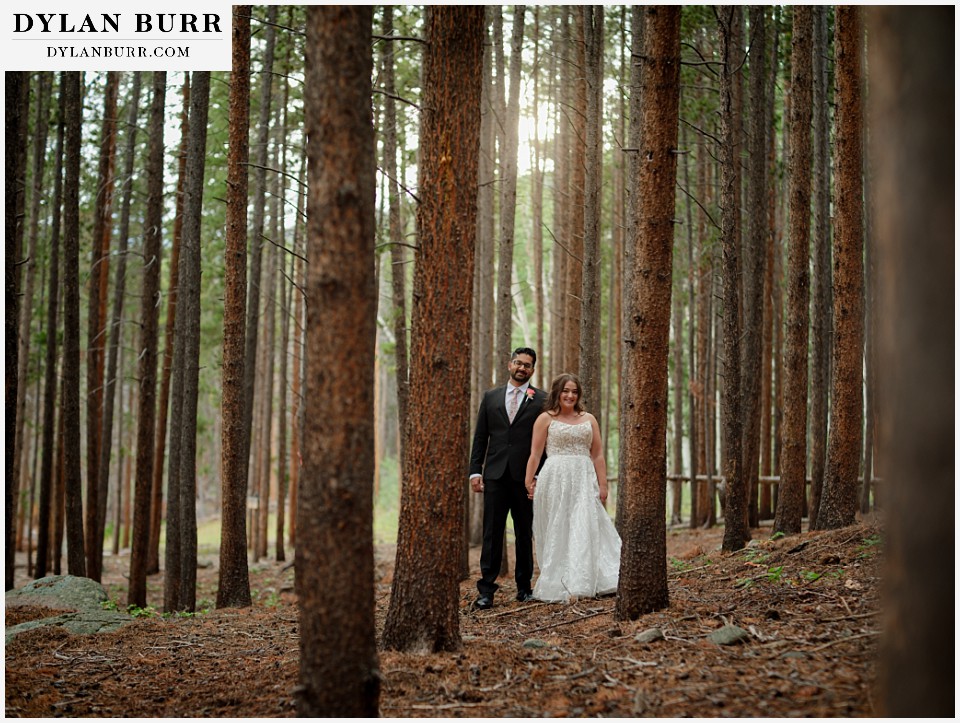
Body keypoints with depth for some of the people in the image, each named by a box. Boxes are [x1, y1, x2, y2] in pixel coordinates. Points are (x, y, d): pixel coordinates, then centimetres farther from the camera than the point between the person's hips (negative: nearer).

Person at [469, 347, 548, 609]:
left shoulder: (542, 400, 3)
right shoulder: (491, 397, 12)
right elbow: (480, 438, 11)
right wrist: (475, 471, 2)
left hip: (526, 477, -1)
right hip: (495, 475, 2)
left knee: (525, 534, 8)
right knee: (492, 533, -1)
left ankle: (524, 586, 19)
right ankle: (486, 590, -1)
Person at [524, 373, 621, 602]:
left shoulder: (589, 419, 14)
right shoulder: (546, 418, 5)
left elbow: (598, 455, 11)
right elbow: (535, 454, 1)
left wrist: (602, 485, 4)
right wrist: (528, 482, -6)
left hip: (584, 481, 3)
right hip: (555, 480, -3)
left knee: (585, 530, -5)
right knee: (557, 533, 0)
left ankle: (579, 584, -3)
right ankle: (556, 586, 4)